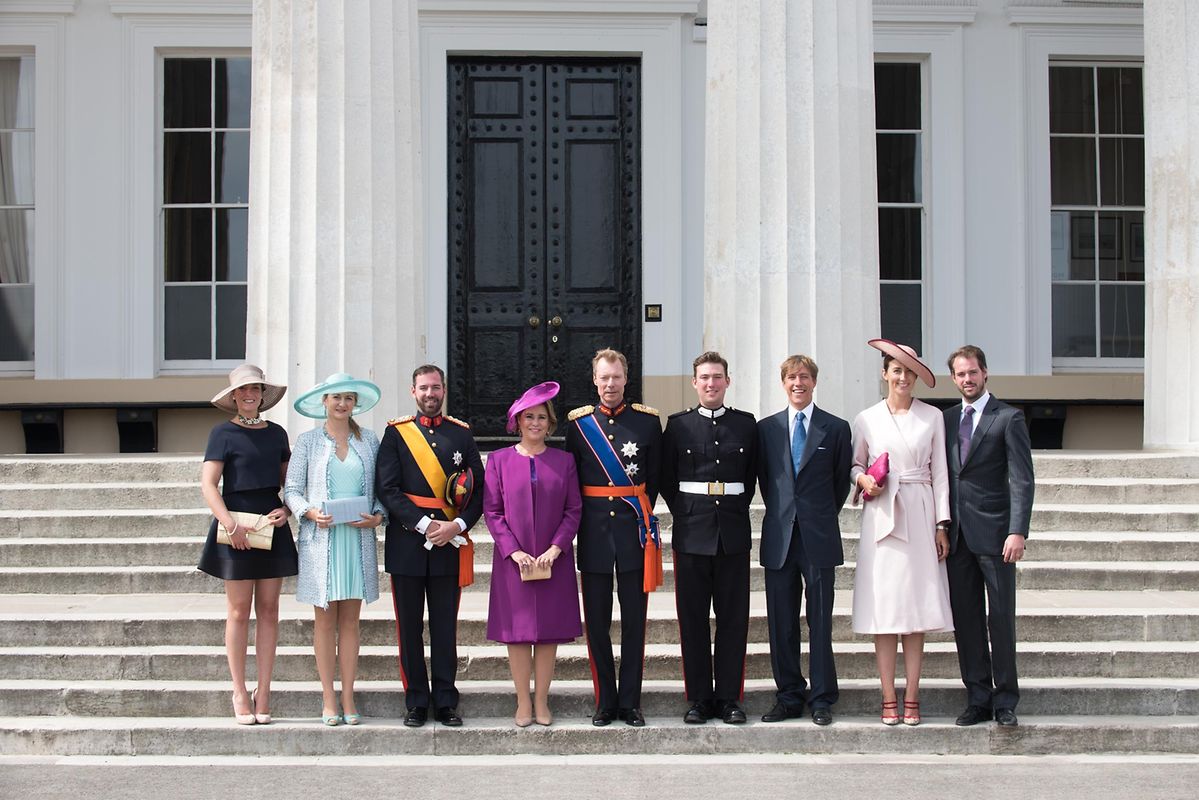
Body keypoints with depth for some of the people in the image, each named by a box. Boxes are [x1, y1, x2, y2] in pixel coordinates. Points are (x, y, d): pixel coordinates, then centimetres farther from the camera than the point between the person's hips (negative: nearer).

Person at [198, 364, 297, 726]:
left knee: (268, 610, 3)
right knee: (239, 611, -1)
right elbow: (208, 484, -8)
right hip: (236, 526, -4)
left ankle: (263, 692, 8)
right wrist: (230, 523, -19)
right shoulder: (223, 433, -1)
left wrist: (286, 510, -4)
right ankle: (240, 692, 7)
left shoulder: (276, 434, 12)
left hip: (272, 525, 4)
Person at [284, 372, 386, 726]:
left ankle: (348, 698, 9)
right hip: (320, 538, -1)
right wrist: (310, 512, -14)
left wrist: (378, 516, -8)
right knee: (325, 619, 2)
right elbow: (291, 489, 3)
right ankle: (328, 699, 8)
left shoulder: (369, 440, 8)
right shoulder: (308, 441, 4)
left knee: (350, 620, 4)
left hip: (358, 538, 1)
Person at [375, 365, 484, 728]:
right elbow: (386, 489, -5)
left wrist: (457, 525, -10)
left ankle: (445, 702, 11)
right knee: (410, 627, 3)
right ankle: (416, 702, 11)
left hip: (449, 544, 1)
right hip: (407, 544, -1)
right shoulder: (396, 433, 4)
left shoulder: (461, 434, 10)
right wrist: (425, 524, -14)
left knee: (445, 627, 4)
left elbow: (479, 489, 6)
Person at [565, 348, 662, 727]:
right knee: (597, 621, 3)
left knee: (634, 620, 3)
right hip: (594, 530, 1)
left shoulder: (648, 420, 4)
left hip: (633, 527, 0)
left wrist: (642, 516, 4)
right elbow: (570, 479, 9)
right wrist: (582, 521, 3)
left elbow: (655, 477, 8)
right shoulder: (578, 423, 5)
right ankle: (605, 703, 12)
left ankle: (630, 703, 10)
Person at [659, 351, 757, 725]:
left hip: (733, 531, 1)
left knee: (733, 617, 2)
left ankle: (729, 698, 9)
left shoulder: (746, 424, 8)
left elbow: (752, 475, 13)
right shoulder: (678, 425, 5)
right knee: (693, 619, 2)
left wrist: (738, 509, 6)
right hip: (692, 532, -1)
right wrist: (682, 513, 2)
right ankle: (699, 698, 9)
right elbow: (666, 479, 9)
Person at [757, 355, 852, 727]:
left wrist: (822, 518, 10)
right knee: (781, 623, 4)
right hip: (779, 538, 2)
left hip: (819, 538, -2)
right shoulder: (766, 428, 9)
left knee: (820, 623, 1)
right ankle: (788, 697, 13)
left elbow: (841, 481, 9)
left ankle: (821, 699, 7)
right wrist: (782, 514, 11)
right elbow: (764, 479, 15)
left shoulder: (836, 428, 4)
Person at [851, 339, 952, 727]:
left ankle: (911, 699, 4)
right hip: (881, 517, 0)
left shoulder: (932, 417, 7)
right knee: (883, 608, -2)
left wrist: (942, 524, 0)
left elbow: (939, 473, 6)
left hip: (920, 516, 0)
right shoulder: (866, 419, 6)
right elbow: (856, 463, 16)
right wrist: (863, 480, -8)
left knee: (916, 608, -1)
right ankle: (889, 700, 2)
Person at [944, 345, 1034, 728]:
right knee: (965, 620, 6)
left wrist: (1018, 531, -17)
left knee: (1001, 619, 0)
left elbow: (1022, 480, -8)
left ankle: (1005, 700, 9)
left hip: (994, 533, -5)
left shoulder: (1008, 418, -2)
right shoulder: (947, 419, 13)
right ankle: (978, 699, 13)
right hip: (958, 534, 5)